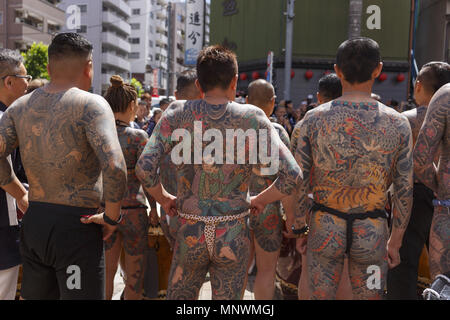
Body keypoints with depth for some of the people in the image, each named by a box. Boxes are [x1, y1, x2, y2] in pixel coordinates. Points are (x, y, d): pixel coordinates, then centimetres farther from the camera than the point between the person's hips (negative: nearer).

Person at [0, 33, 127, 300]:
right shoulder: (91, 104, -12)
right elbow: (115, 168, -25)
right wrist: (112, 217, -12)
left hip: (33, 221, 7)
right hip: (77, 226, -6)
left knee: (34, 296, 22)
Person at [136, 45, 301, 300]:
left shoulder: (178, 114, -5)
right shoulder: (253, 119, -7)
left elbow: (145, 168, -12)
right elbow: (292, 176, -11)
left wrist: (164, 198, 6)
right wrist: (260, 200, 5)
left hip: (190, 233, 1)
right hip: (234, 235, 0)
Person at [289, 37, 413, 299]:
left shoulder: (314, 118, -7)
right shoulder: (398, 124, -6)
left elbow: (300, 182, -5)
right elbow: (405, 189, -2)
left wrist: (299, 229, 7)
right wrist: (396, 241, 9)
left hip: (325, 227, 0)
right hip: (372, 232, 0)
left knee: (321, 296, 14)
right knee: (370, 296, 15)